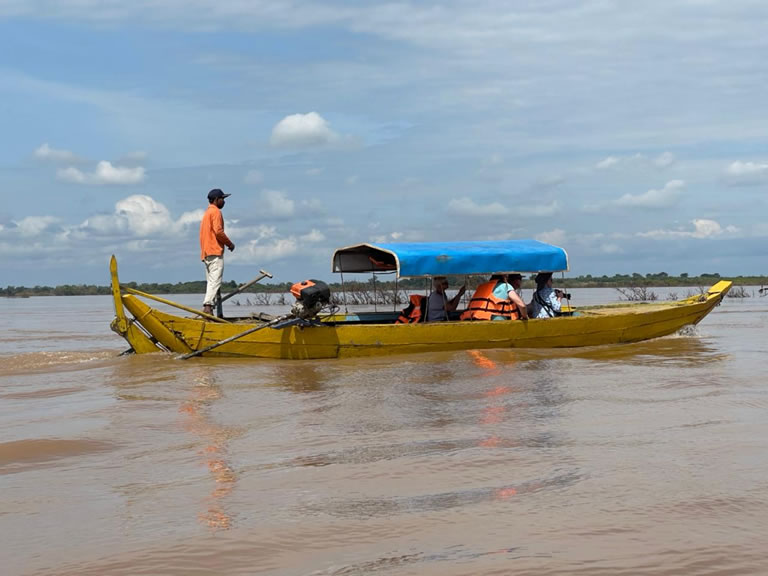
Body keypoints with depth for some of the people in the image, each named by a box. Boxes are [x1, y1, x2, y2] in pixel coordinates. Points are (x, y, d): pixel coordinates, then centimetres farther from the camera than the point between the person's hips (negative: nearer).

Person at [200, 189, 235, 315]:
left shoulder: (207, 213, 25)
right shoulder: (215, 212, -5)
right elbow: (218, 231, -16)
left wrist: (226, 243, 18)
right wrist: (230, 243, -4)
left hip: (206, 253, 10)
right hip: (215, 252, -10)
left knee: (211, 282, 7)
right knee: (215, 281, -16)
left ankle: (208, 309, 1)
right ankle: (207, 306, -27)